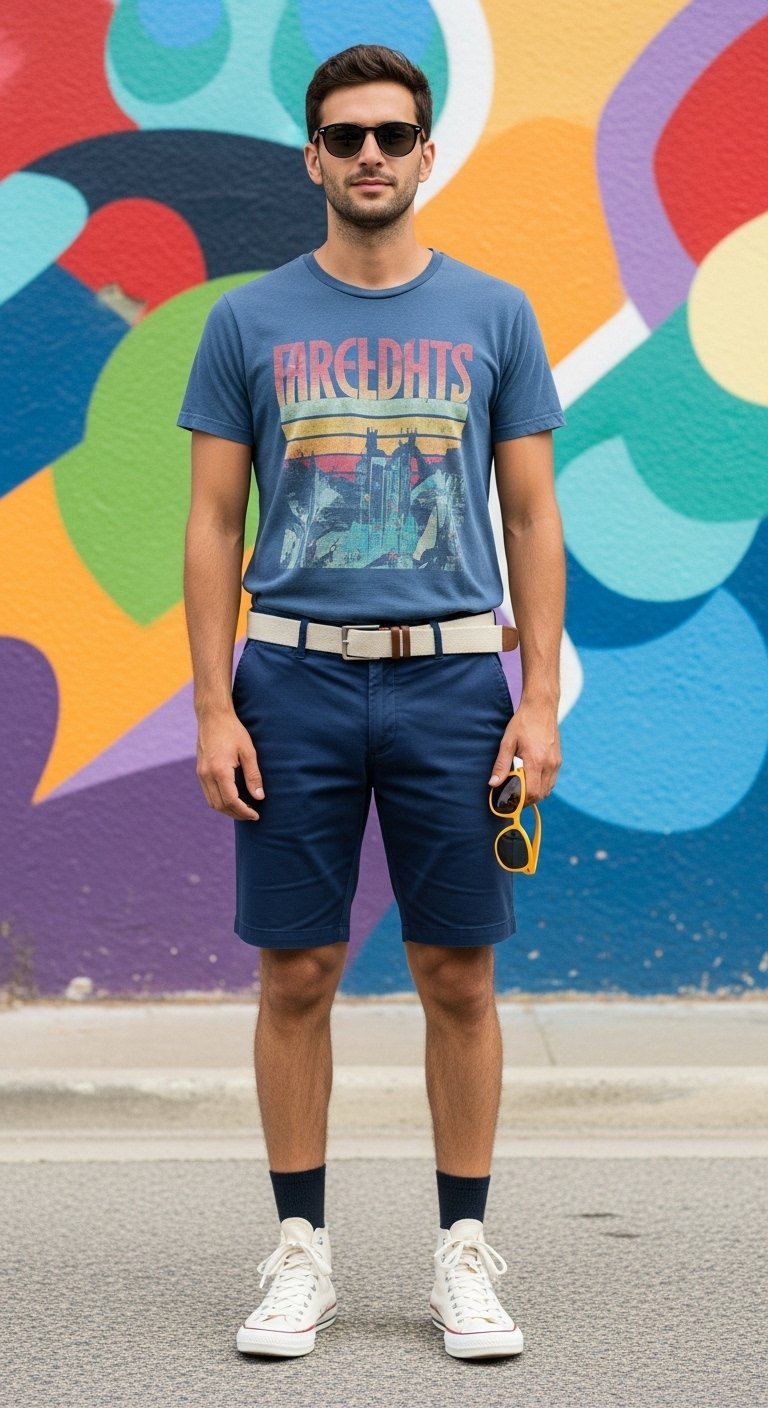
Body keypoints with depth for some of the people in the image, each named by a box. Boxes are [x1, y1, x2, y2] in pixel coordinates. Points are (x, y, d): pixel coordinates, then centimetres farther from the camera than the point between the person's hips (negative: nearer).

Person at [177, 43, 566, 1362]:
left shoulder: (493, 315, 5)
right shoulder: (250, 320, 4)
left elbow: (533, 519, 4)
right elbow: (214, 526, 3)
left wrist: (539, 700, -4)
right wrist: (215, 708, -5)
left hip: (453, 682, 0)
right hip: (296, 680, 0)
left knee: (458, 975, 5)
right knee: (297, 975, 4)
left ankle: (464, 1252, 17)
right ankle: (301, 1252, 16)